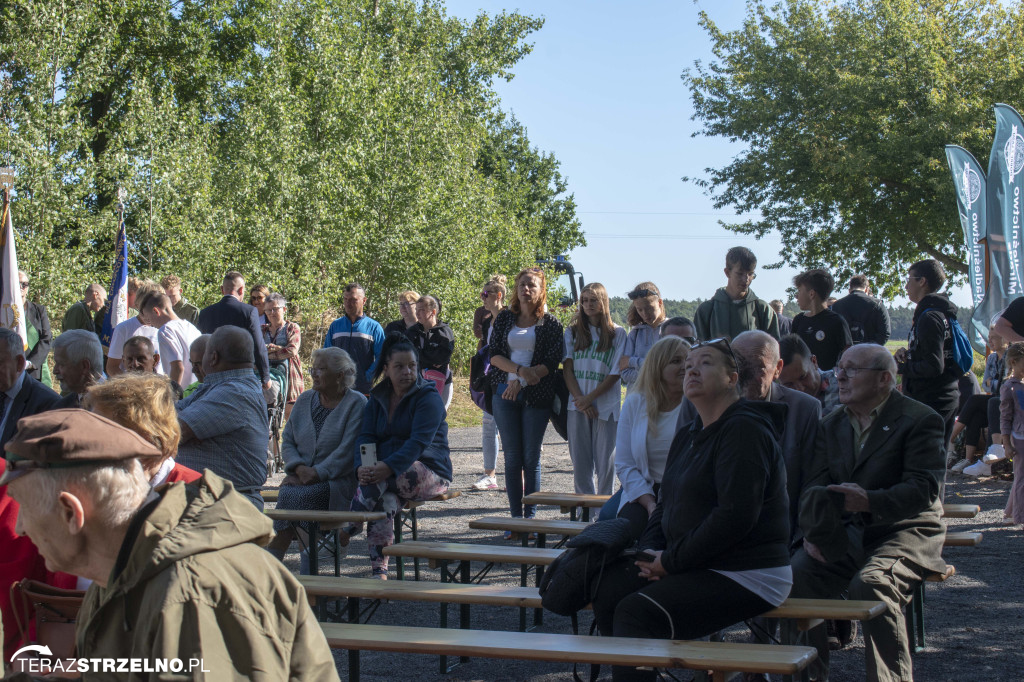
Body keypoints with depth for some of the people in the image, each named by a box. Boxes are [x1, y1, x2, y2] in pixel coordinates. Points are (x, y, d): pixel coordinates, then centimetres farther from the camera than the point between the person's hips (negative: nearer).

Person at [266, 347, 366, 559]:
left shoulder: (356, 403, -2)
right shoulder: (305, 400, 16)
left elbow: (348, 451, -11)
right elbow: (287, 442, 14)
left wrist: (317, 473, -19)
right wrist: (299, 467, -6)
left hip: (337, 480, -4)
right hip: (302, 477, 4)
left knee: (298, 496, -32)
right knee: (287, 493, -29)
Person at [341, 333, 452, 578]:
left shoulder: (429, 397, -6)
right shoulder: (377, 398, 12)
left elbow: (419, 442, -19)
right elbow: (365, 437, 2)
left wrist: (387, 467, -34)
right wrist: (361, 467, -21)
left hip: (430, 473, -4)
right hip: (390, 475, 4)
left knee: (379, 481, -34)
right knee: (386, 500, -31)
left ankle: (346, 529, -24)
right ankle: (379, 572, -35)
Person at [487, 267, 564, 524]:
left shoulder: (550, 323, 2)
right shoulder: (505, 318, 10)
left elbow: (551, 362, -6)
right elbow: (494, 354, 2)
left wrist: (520, 382, -14)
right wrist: (520, 370, -15)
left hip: (536, 396, -2)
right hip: (505, 393, 2)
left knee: (532, 459, 1)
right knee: (512, 458, 3)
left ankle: (530, 517, 6)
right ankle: (515, 517, 7)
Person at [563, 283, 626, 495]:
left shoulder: (617, 333, 4)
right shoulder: (572, 332, 12)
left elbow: (615, 373, -2)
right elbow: (567, 369, 6)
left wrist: (590, 398, -10)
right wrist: (580, 399, -8)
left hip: (606, 404, -2)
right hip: (578, 405, 2)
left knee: (606, 461, -3)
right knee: (580, 461, 3)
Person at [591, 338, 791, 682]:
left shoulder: (744, 429, -13)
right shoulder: (688, 437, 18)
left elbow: (735, 516, -23)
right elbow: (666, 503, 19)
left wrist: (671, 561, -17)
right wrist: (649, 551, -3)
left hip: (747, 576, -9)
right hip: (696, 567, 9)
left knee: (636, 613, -24)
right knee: (606, 589, -7)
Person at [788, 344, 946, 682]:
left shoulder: (920, 420, -3)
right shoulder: (832, 424, 17)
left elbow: (925, 489, -14)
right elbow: (815, 485, 8)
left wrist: (869, 502, -28)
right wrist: (812, 531, -12)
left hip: (903, 531, -5)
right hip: (843, 536, 5)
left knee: (870, 584, -34)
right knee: (794, 575, -21)